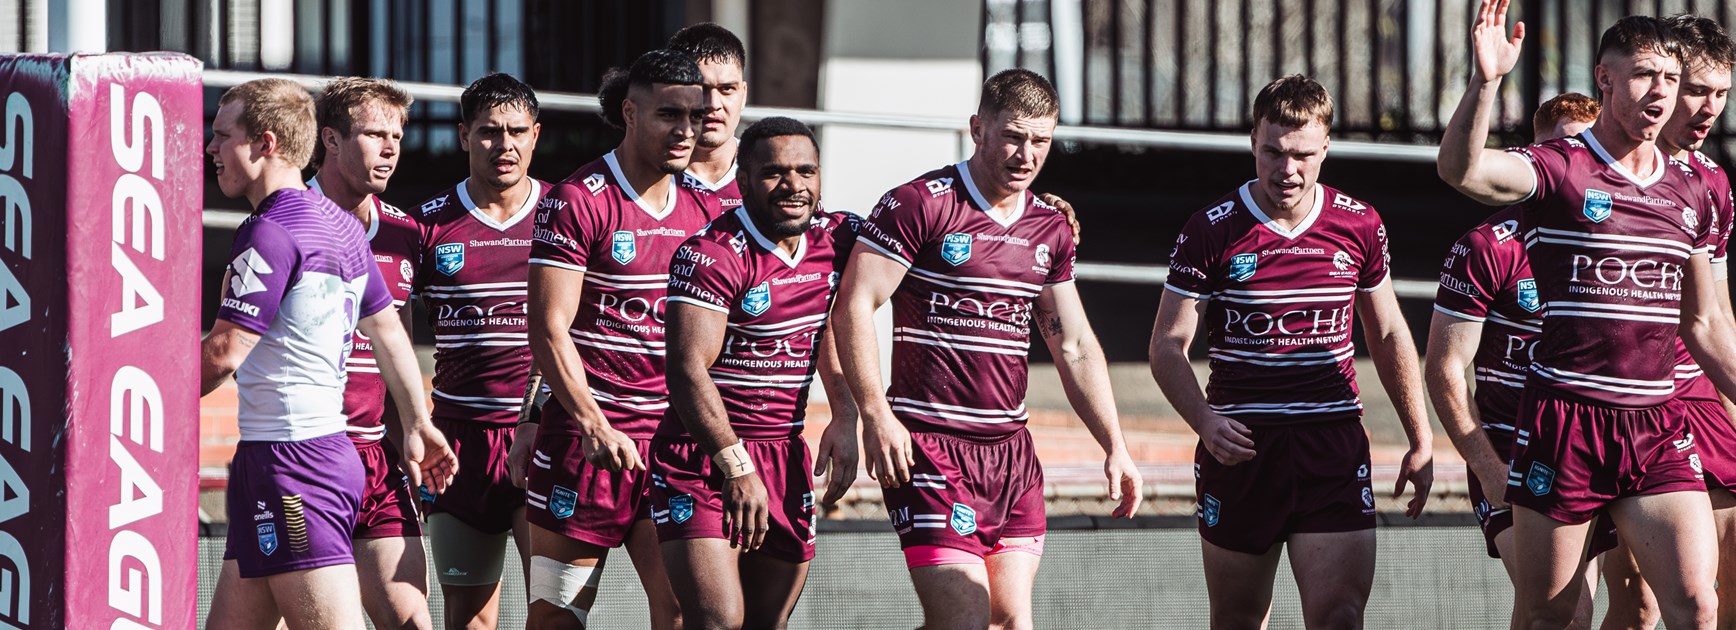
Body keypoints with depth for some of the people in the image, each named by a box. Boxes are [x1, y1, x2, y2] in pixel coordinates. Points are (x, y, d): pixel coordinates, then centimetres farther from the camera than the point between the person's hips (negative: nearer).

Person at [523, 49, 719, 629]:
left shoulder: (705, 211, 12)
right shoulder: (576, 202, -5)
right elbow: (549, 331, -10)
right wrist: (594, 424, -20)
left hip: (673, 438, 5)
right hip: (587, 436, -5)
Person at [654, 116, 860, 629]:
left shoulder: (836, 238, 4)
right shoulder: (711, 255, -17)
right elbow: (688, 371, -22)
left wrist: (845, 419, 14)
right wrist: (736, 467, -25)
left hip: (786, 454, 7)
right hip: (701, 453, -7)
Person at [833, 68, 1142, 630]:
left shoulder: (1049, 230, 13)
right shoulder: (921, 205, -7)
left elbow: (1075, 347, 19)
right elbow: (853, 305, -10)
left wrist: (1114, 446, 11)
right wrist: (875, 415, -18)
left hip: (1012, 451, 7)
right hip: (930, 446, -7)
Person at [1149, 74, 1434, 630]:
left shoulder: (1360, 226, 4)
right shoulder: (1211, 232, -4)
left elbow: (1389, 336, 17)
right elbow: (1168, 345, -3)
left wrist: (1420, 440, 16)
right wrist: (1205, 421, -21)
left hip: (1334, 449, 1)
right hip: (1239, 448, -1)